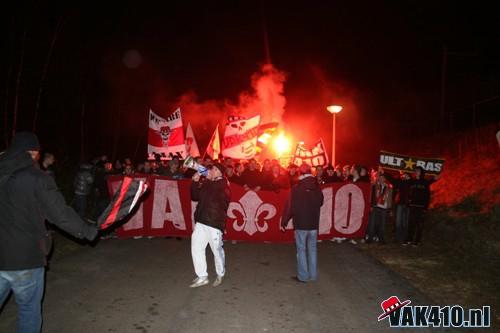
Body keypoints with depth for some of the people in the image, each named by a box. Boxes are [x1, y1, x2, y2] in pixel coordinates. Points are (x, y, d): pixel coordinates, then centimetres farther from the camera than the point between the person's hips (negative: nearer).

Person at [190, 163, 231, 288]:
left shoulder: (223, 185, -6)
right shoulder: (206, 183, 16)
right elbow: (195, 197, 16)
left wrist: (204, 180, -4)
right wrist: (195, 182, 3)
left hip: (215, 223, -7)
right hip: (201, 222, 7)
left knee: (217, 250, 5)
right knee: (196, 248, 4)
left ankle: (220, 275, 26)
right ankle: (202, 277, 15)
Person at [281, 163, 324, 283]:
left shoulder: (296, 189, -14)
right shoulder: (317, 188, 0)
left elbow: (289, 207, -12)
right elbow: (320, 203, 14)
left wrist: (284, 222, -4)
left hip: (301, 224, -4)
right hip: (314, 224, 4)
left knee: (301, 250, 6)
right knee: (312, 249, 15)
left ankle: (303, 276, 11)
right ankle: (313, 275, 22)